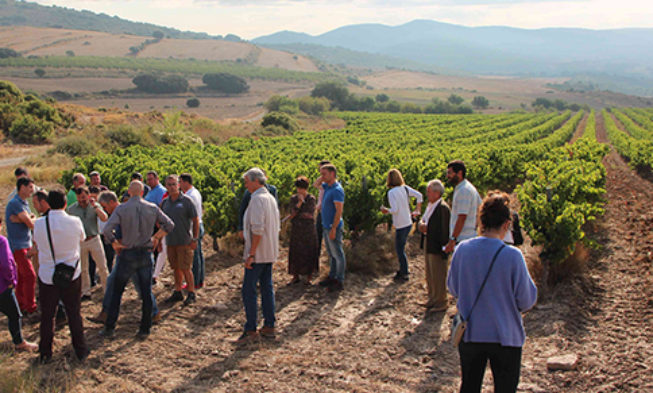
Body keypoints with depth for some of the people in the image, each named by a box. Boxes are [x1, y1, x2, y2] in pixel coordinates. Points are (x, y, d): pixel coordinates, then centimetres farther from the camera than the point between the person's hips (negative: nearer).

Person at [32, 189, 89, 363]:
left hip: (46, 276, 0)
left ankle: (45, 353, 25)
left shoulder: (39, 223, -12)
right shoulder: (75, 222, -14)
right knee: (74, 314, 14)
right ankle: (80, 350, 24)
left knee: (47, 316, 14)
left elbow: (36, 241, 5)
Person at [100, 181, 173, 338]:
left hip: (127, 254, -2)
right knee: (146, 293, 10)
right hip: (146, 254, 2)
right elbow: (169, 225, 3)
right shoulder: (152, 208, -2)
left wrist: (115, 244, -6)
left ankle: (109, 328, 16)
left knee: (117, 292, 12)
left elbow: (107, 230, -20)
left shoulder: (121, 209, -9)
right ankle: (145, 329, 15)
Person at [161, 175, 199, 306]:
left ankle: (191, 294, 7)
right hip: (170, 242, 5)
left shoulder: (186, 200, -6)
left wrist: (195, 239, -9)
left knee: (186, 269, -3)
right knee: (176, 268, 12)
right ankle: (177, 292, 23)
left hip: (184, 241, -5)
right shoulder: (164, 202, 9)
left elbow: (195, 220, -5)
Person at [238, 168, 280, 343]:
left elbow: (258, 229, -23)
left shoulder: (257, 199, -15)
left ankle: (250, 329, -1)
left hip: (258, 253, -9)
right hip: (270, 253, 9)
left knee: (249, 290, -4)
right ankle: (269, 326, 16)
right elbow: (276, 226, 18)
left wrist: (251, 254, -20)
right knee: (267, 288, 12)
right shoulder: (271, 198, 13)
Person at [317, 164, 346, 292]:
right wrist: (323, 174, 14)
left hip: (333, 227, -9)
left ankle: (340, 282, 3)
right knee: (331, 254, 17)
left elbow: (339, 211, -22)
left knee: (338, 254, -2)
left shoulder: (337, 190, -19)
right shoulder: (327, 186, 10)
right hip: (326, 226, 9)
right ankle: (332, 277, 27)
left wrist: (333, 229, -23)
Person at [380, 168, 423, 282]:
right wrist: (417, 209, 16)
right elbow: (419, 195, 5)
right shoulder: (405, 188, 2)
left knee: (400, 250, 5)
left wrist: (386, 211, -4)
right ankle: (402, 270, 30)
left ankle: (404, 274, 14)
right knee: (400, 247, 21)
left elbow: (395, 210, -23)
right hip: (408, 222, 7)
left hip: (400, 225, -7)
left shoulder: (391, 192, -17)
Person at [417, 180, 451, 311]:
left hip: (437, 247, -9)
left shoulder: (443, 208, -18)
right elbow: (423, 221, 18)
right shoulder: (430, 206, 11)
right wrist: (422, 225, -6)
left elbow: (445, 230, -20)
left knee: (438, 276, 2)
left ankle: (441, 303, 14)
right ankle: (432, 298, 33)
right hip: (428, 245, 9)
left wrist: (444, 248, -20)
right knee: (429, 274, 19)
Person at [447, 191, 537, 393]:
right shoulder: (512, 256, -19)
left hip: (469, 334, 3)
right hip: (505, 337, -3)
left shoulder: (462, 249, -9)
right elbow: (527, 300, -10)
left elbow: (453, 288, 5)